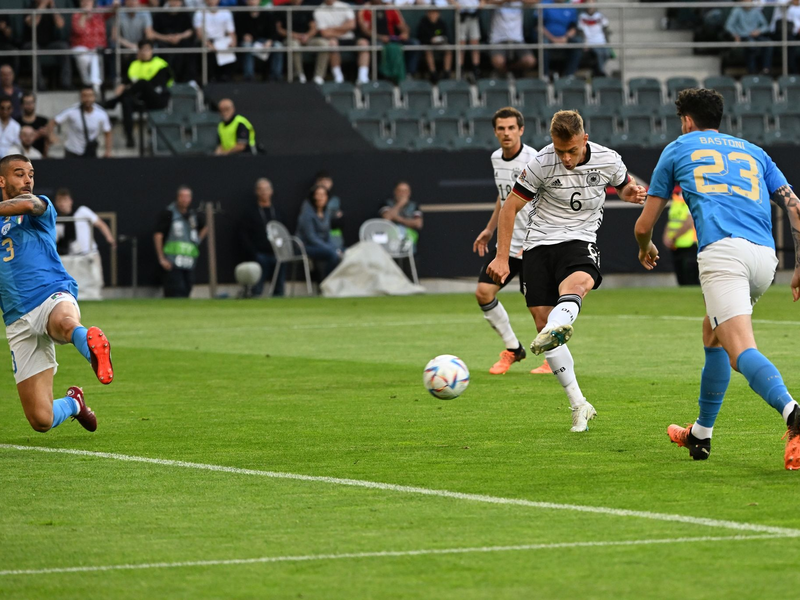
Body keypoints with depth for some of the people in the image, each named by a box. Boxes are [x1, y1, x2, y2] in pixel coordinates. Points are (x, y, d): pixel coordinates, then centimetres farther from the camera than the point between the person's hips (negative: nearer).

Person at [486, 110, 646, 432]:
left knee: (577, 282, -37)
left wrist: (631, 192, -5)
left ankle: (554, 331, -69)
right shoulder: (541, 164, -10)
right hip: (539, 244, 1)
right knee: (542, 321, -7)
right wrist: (501, 257, -2)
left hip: (580, 240, -1)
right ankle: (579, 406, 2)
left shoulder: (608, 161, -3)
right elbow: (510, 207, 0)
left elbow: (624, 186, 21)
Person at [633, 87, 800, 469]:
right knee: (713, 335, 28)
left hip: (722, 250, -5)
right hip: (765, 254, 5)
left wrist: (646, 249, 49)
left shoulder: (678, 149, 23)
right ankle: (701, 434, 34)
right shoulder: (753, 152, 30)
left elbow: (643, 226, 27)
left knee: (741, 350, -20)